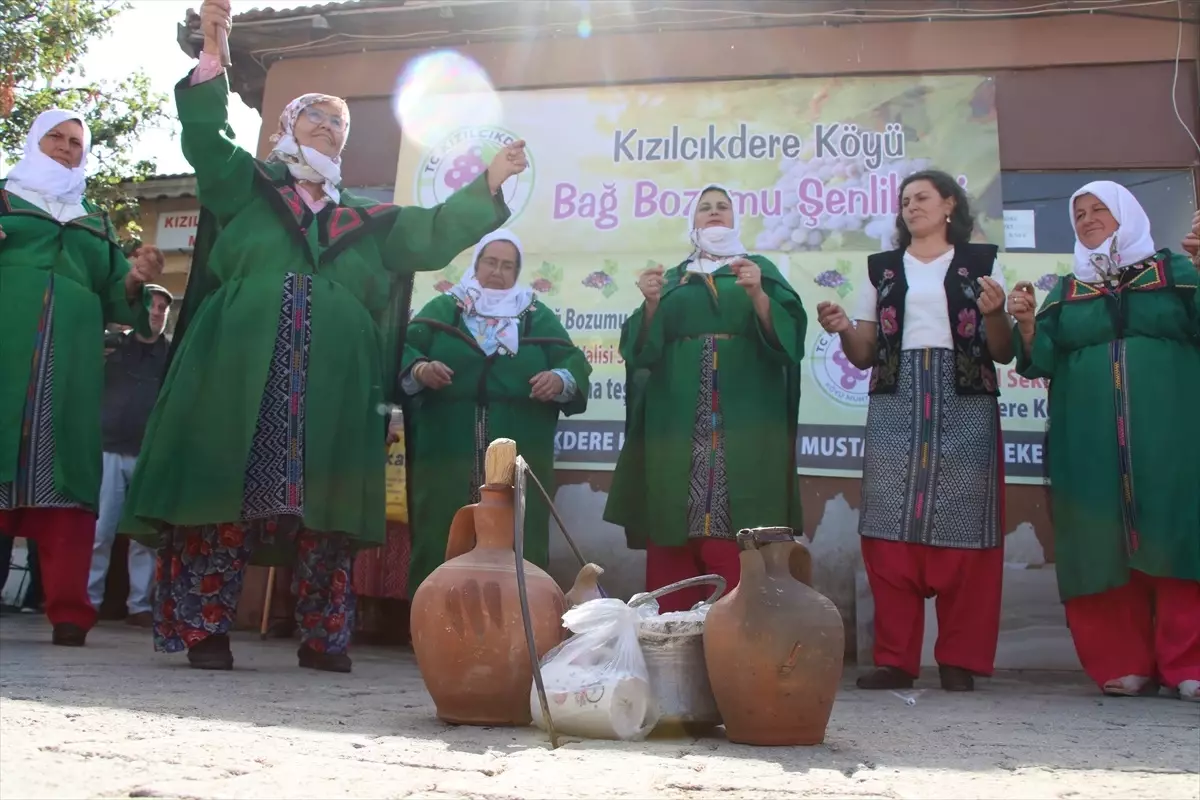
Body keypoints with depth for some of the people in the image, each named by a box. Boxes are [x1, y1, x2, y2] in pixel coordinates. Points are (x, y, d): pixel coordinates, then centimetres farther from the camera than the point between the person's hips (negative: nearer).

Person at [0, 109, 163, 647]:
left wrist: (135, 281, -3)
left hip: (69, 361, 2)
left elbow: (112, 299, 19)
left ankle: (69, 613, -10)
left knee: (63, 473, -5)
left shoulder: (97, 225, 26)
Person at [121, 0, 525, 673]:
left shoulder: (369, 218, 23)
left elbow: (435, 234, 19)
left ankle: (323, 637, 8)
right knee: (223, 493, -6)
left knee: (325, 506, 0)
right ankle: (206, 631, 1)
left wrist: (488, 186, 10)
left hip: (331, 388, 3)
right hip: (239, 376, -2)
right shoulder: (246, 186, 15)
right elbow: (205, 135, 2)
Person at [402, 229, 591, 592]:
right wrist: (419, 369, -19)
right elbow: (402, 350, 3)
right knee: (442, 544, 0)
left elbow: (575, 362, 6)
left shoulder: (537, 316, 15)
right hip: (447, 454, 0)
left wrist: (560, 379, -16)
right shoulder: (442, 309, 13)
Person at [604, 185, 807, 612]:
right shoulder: (673, 279, 20)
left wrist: (758, 295, -17)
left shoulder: (762, 270, 15)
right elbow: (642, 349, 8)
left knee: (739, 544, -12)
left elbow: (788, 334, -1)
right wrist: (651, 304, -9)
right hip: (678, 424, 2)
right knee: (674, 534, -5)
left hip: (744, 423, -2)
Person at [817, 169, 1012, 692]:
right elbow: (864, 356, 13)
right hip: (895, 409, 2)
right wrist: (843, 330, -6)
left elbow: (1003, 353, 7)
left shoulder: (981, 263, 12)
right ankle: (896, 658, 2)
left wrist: (994, 314, -11)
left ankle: (960, 659, 5)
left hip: (965, 409, -2)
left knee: (962, 531, -4)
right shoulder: (881, 269, 17)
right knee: (890, 532, -4)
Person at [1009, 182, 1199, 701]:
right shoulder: (1065, 291, 17)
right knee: (1103, 549, -1)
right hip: (1090, 445, 2)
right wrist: (1026, 323, -10)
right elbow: (1040, 362, 9)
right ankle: (1126, 665, 6)